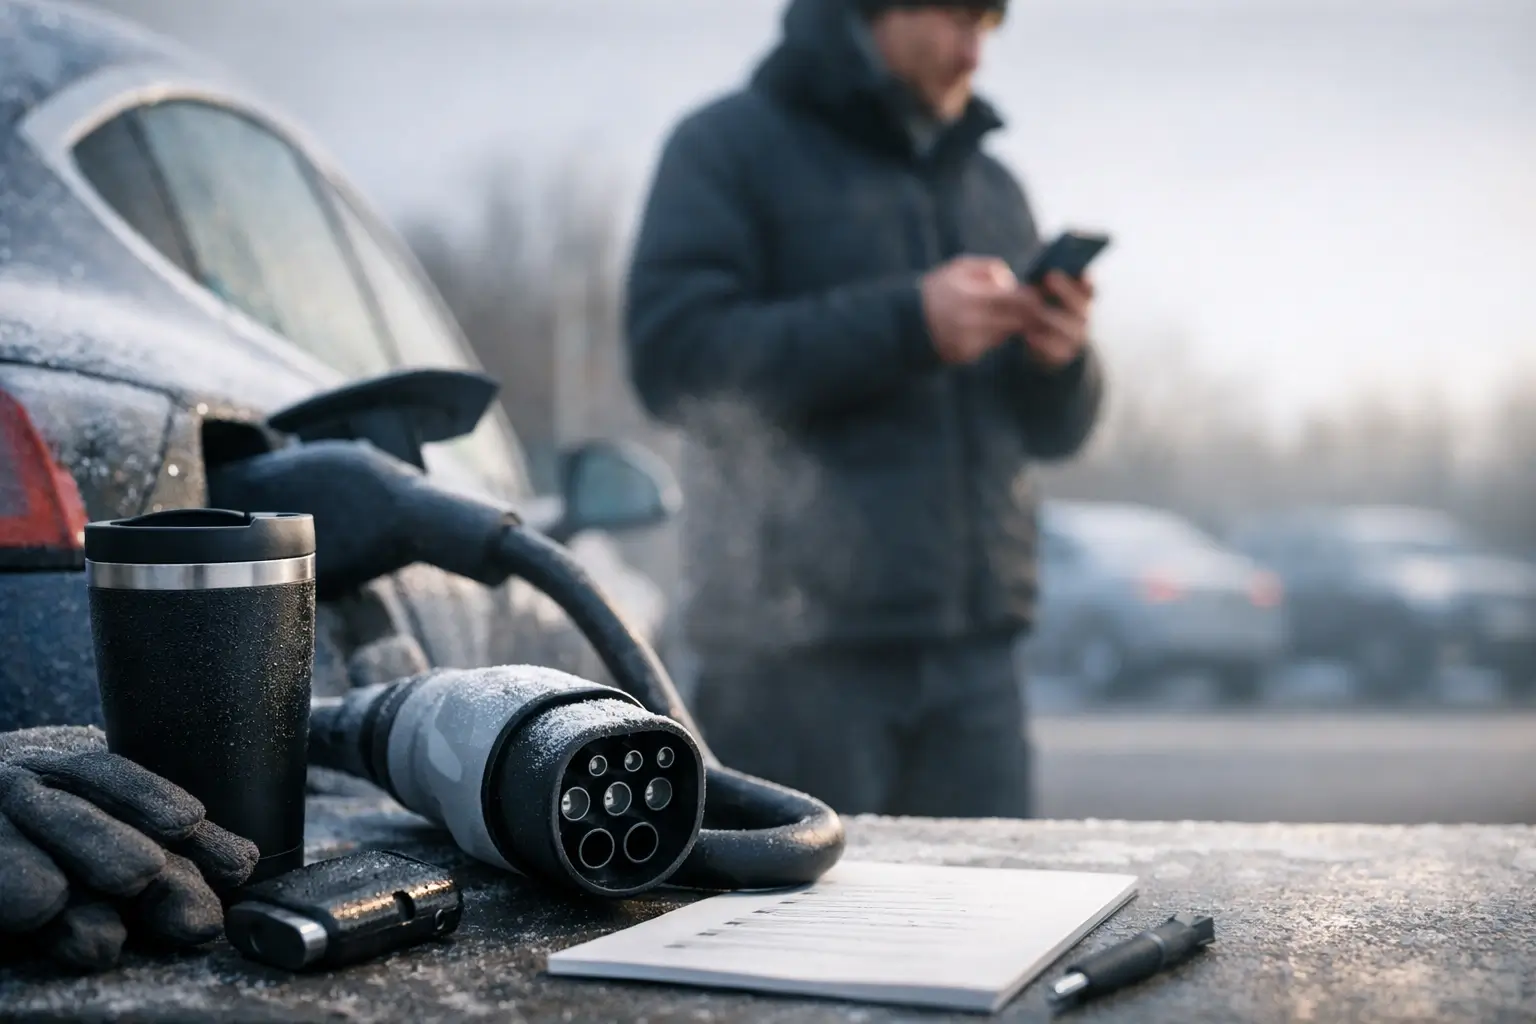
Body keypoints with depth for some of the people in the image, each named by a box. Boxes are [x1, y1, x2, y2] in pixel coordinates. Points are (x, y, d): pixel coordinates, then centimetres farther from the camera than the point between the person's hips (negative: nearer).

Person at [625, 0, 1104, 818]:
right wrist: (907, 323, -17)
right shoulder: (730, 147, 2)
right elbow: (671, 356, -13)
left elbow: (1053, 432, 22)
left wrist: (1060, 359, -3)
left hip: (973, 646, 6)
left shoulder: (993, 189, 20)